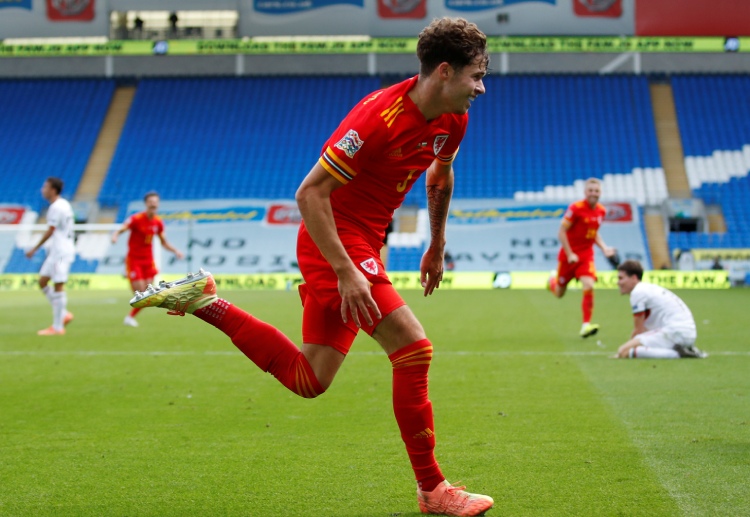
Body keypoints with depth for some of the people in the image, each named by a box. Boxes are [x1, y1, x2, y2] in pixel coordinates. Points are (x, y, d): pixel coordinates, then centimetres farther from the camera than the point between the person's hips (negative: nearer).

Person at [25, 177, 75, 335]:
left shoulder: (56, 207, -15)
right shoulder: (63, 204, 13)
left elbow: (50, 231, -18)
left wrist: (35, 249, -14)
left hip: (61, 251, -10)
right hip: (56, 251, 10)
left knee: (58, 286, -6)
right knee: (42, 281, 12)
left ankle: (57, 327, -3)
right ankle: (63, 315, 15)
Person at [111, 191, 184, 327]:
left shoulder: (158, 222, 3)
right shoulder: (136, 219, -13)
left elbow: (164, 242, 13)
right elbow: (120, 230, -22)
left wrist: (175, 251, -3)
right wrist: (115, 236, -44)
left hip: (148, 261, 5)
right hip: (134, 260, -5)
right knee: (140, 292, -11)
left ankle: (131, 317, 17)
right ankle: (129, 318, 10)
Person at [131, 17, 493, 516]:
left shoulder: (452, 122, 1)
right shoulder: (380, 115, -24)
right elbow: (310, 193, -24)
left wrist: (437, 245, 27)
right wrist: (346, 272, -28)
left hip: (361, 245, 9)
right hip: (339, 245, -9)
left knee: (309, 378, 10)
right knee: (413, 348, -15)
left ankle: (203, 301, 17)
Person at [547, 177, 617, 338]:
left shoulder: (601, 211, 2)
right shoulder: (575, 208, -16)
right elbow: (561, 232, -15)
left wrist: (604, 248, 4)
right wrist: (569, 254, -18)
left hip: (587, 254, 3)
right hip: (569, 255, -3)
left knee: (588, 287, -20)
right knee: (559, 293, 11)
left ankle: (586, 325, -14)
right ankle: (552, 280, 48)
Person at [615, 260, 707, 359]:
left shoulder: (637, 292, -4)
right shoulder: (649, 288, 24)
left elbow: (639, 330, -1)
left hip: (674, 333, -10)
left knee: (624, 351, -17)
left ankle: (677, 353, -23)